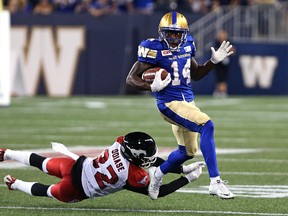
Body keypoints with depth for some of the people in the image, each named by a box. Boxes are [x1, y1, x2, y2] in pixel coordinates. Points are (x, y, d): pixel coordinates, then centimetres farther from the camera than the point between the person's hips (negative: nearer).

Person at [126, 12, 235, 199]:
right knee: (207, 125, -27)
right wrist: (152, 87, -28)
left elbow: (196, 74, 20)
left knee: (188, 151, 18)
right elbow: (131, 78, -12)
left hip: (188, 102, 8)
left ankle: (158, 175, 44)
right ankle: (215, 182, -27)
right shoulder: (154, 49, -14)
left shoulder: (187, 45, 6)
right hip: (170, 104, -8)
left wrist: (214, 61, 5)